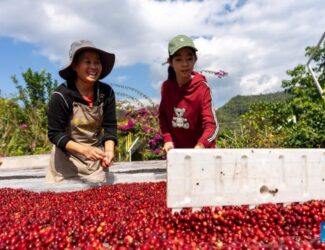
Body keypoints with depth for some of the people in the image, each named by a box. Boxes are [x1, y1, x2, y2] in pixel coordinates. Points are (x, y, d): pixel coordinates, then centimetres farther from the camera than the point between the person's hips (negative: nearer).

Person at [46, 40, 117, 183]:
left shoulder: (106, 92, -9)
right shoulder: (61, 96, -20)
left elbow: (110, 126, -6)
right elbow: (55, 134, -17)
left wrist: (109, 151, -24)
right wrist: (83, 149, -31)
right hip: (67, 161, -3)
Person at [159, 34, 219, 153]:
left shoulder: (202, 88, -18)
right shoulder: (166, 87, -6)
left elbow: (211, 124, -23)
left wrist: (201, 145, -41)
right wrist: (167, 139, -7)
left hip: (200, 151, -3)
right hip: (175, 150, 4)